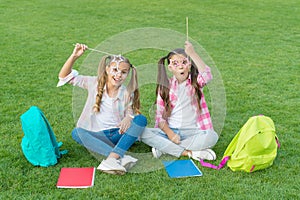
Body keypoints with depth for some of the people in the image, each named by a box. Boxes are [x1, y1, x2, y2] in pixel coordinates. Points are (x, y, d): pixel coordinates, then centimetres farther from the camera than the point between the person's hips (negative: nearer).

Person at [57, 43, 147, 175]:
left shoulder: (127, 93, 1)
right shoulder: (94, 83, 0)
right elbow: (64, 76, 0)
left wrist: (129, 118, -21)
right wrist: (74, 56, -14)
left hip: (118, 134, 1)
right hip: (96, 135, 0)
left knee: (141, 119, -24)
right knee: (76, 132, -31)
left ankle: (112, 158, -40)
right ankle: (122, 157, -42)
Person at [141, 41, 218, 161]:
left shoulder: (195, 82, 3)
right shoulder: (165, 86, 5)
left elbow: (207, 76, -22)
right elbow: (160, 115, 1)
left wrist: (192, 54, -28)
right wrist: (169, 133, -17)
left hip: (191, 131, -1)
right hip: (169, 130, 1)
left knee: (212, 136, -31)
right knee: (143, 133, -25)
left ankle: (164, 148, -21)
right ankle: (190, 153, -23)